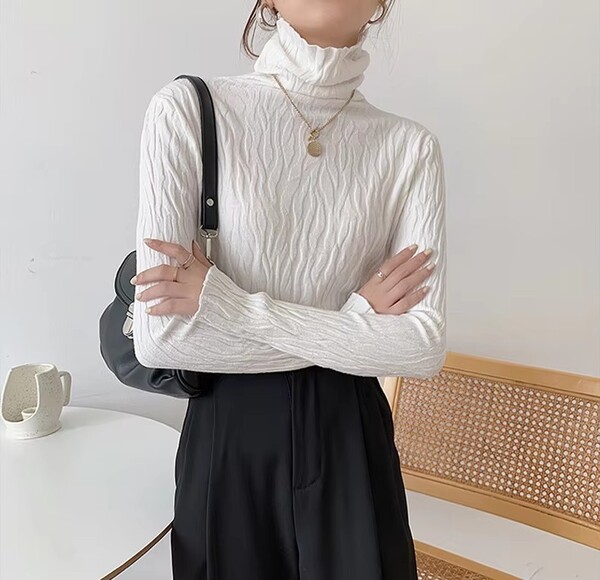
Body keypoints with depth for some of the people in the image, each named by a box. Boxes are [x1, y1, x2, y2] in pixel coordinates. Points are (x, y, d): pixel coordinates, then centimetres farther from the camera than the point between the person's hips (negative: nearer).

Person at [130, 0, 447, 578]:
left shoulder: (409, 146, -5)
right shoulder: (189, 109, -11)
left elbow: (425, 346, -13)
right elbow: (157, 336, -17)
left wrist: (231, 306, -19)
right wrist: (352, 322, -15)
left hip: (351, 439, 2)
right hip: (228, 438, -1)